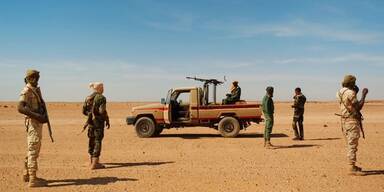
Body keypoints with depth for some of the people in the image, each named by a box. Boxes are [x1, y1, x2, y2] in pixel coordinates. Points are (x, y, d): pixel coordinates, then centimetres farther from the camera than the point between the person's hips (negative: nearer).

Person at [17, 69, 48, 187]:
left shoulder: (36, 90, 16)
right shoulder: (26, 91, -12)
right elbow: (20, 108, -25)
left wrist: (44, 116, 10)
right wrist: (37, 116, -28)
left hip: (38, 122, 10)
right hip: (32, 122, -10)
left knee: (34, 149, 17)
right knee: (33, 150, -7)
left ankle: (27, 175, 28)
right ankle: (33, 180, -2)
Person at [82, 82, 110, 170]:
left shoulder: (88, 98, 10)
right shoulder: (101, 98, -11)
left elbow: (84, 111, 11)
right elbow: (102, 111, -18)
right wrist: (107, 121, -8)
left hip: (90, 122, 7)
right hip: (98, 122, -7)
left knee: (92, 141, 17)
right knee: (97, 141, -4)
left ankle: (92, 161, 27)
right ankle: (94, 164, -4)